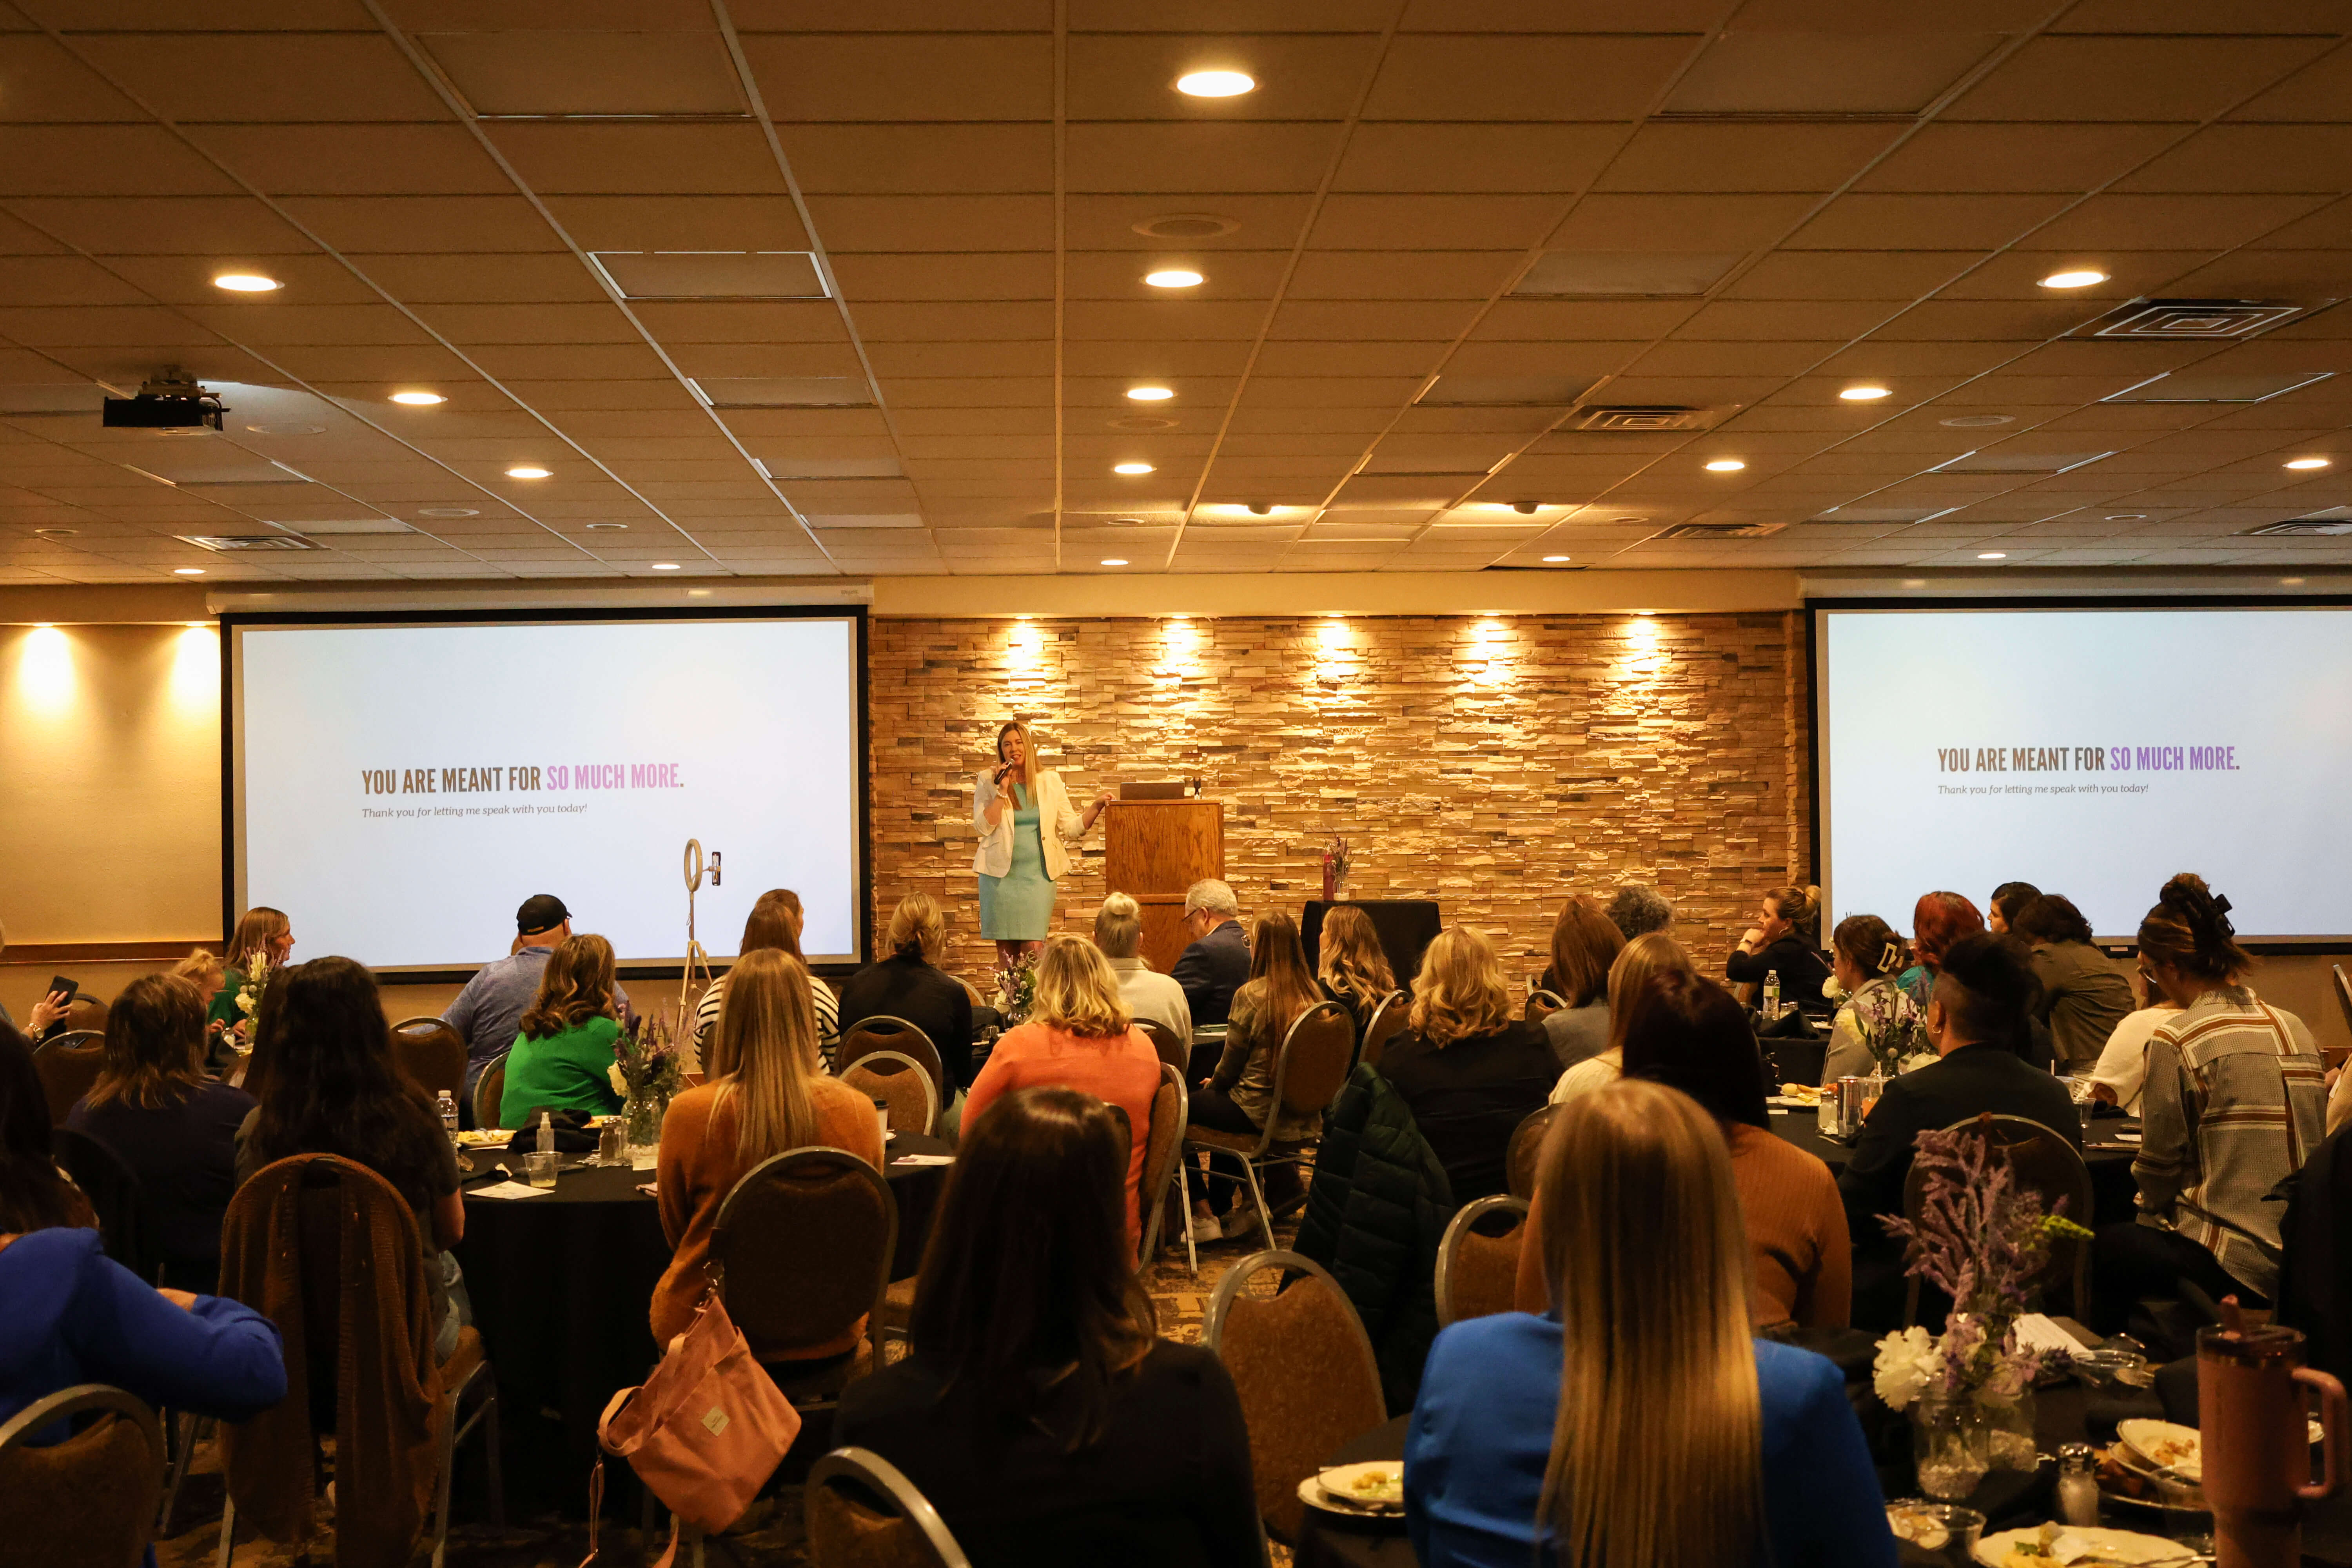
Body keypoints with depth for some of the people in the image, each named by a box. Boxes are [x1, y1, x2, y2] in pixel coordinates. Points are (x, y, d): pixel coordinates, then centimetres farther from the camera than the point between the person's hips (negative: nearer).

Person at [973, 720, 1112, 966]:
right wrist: (1002, 791, -12)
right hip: (1001, 874, 0)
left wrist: (1097, 806, -7)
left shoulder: (1049, 781, 6)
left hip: (1038, 874, 0)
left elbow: (1071, 827, 6)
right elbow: (984, 826, -7)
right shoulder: (988, 781, 3)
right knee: (1005, 948, 3)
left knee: (1033, 948, -9)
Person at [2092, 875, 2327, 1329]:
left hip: (2232, 1267, -8)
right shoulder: (2295, 1029, 8)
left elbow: (2159, 1165, -7)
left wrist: (2151, 1215, 14)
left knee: (2097, 1251, 9)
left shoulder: (2177, 1039, -13)